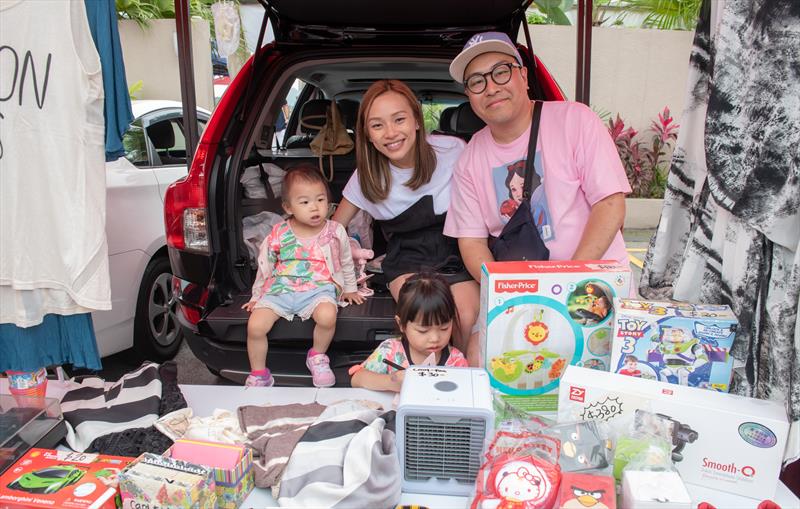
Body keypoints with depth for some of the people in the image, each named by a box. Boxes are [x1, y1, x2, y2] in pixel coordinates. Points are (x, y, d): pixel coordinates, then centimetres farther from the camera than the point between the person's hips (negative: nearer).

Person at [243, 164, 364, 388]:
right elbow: (264, 267, 13)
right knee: (255, 325, -18)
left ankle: (318, 356, 0)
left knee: (327, 316, -33)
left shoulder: (335, 232, -1)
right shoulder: (278, 235, -1)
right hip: (280, 289, 1)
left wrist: (349, 289, 23)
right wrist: (256, 295, 18)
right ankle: (258, 375, 7)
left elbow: (346, 262, 17)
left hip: (318, 289, -1)